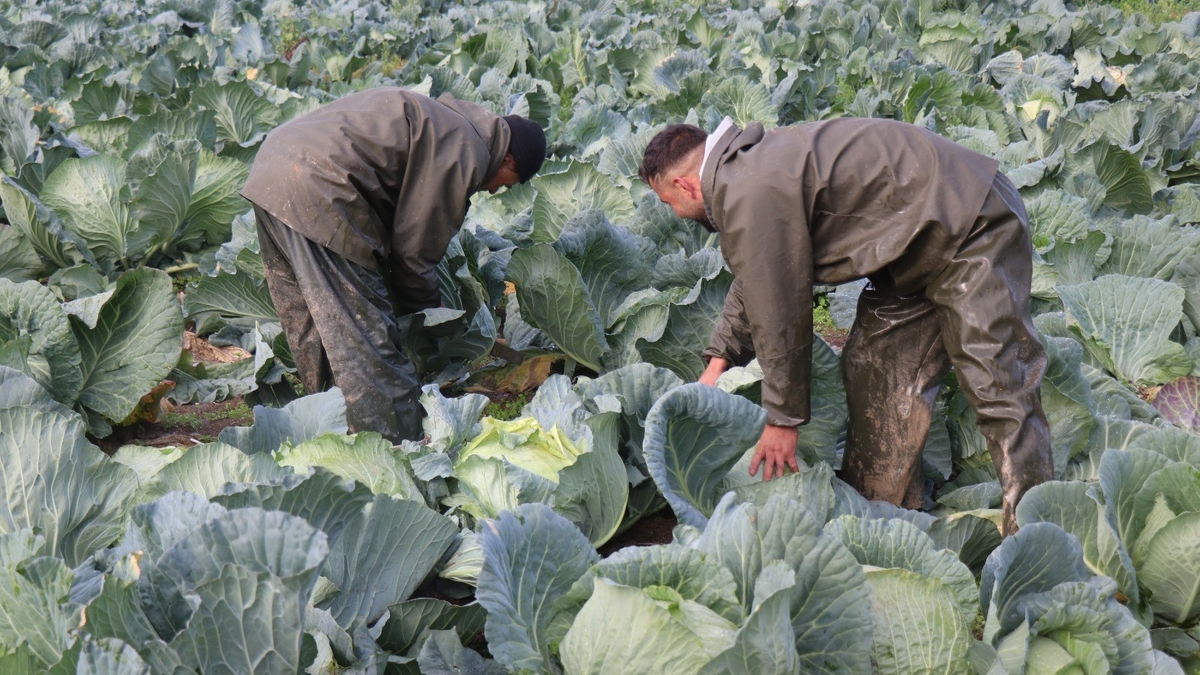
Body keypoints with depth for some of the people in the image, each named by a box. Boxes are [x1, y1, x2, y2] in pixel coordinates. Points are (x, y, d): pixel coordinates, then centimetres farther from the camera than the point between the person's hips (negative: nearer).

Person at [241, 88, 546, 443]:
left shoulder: (443, 118, 24)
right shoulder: (465, 154, -5)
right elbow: (413, 246, -2)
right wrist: (428, 311, 15)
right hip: (315, 190, -11)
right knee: (365, 332, -5)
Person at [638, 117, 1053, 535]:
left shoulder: (749, 195, -22)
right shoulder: (748, 165, 11)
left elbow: (778, 310, -17)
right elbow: (754, 280, 26)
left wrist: (782, 418, -6)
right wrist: (720, 359, 25)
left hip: (972, 229, -11)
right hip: (917, 248, 11)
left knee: (999, 388, -13)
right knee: (871, 370, 11)